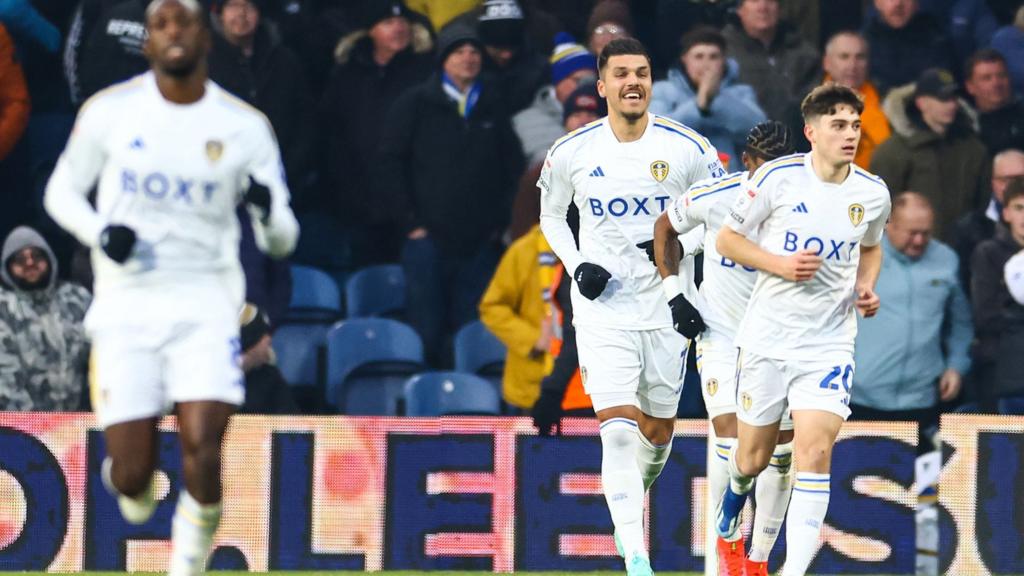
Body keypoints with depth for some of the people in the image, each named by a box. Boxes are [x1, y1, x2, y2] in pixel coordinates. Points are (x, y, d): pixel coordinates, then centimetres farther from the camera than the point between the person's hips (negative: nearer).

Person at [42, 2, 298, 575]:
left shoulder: (245, 125, 2)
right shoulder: (110, 110, 1)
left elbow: (281, 242, 5)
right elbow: (61, 191, 12)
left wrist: (269, 211, -19)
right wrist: (99, 232, -9)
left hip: (205, 304, 0)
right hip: (126, 306, 0)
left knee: (203, 451, -17)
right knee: (134, 476, -3)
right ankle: (122, 473, 35)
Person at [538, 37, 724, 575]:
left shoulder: (689, 150, -6)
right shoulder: (571, 152, -4)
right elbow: (551, 215, 14)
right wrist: (576, 265, -3)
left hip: (667, 308, 2)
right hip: (603, 308, -1)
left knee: (658, 432, 15)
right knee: (619, 432, -15)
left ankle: (632, 499, 47)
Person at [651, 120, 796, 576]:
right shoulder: (713, 196, -14)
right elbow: (665, 228, 6)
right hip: (721, 332, -2)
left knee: (780, 452, 2)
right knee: (731, 440, -16)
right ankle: (726, 538, 8)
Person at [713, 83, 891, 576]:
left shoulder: (873, 193, 0)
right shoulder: (779, 178, -10)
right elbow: (726, 239, -2)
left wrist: (867, 287, 1)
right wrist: (781, 264, -16)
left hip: (829, 344, 1)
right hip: (768, 337, -1)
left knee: (815, 452, -16)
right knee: (754, 457, 12)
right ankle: (737, 489, 51)